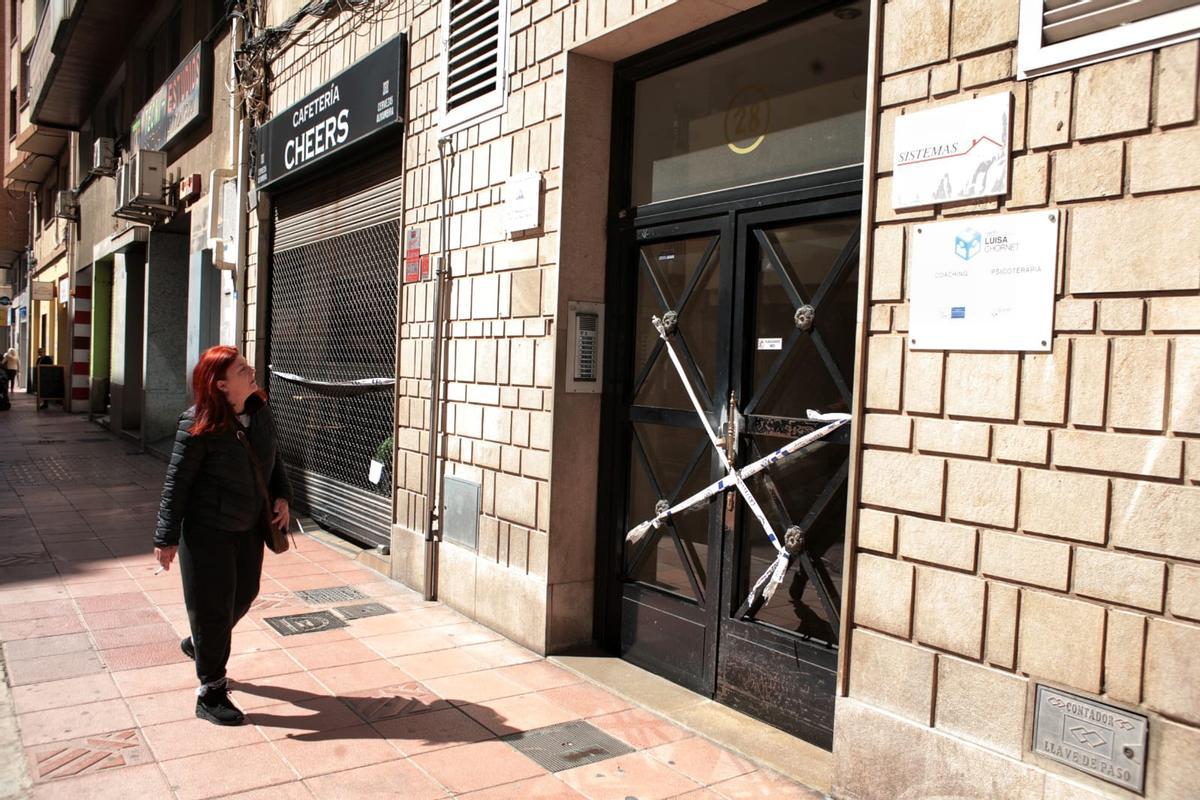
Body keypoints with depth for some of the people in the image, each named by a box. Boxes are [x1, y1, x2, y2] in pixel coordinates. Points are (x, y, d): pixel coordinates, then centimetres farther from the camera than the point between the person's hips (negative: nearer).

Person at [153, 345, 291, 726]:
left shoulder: (260, 412, -2)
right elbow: (177, 483, -15)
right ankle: (210, 695, 20)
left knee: (244, 595, 20)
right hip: (207, 531, -7)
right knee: (213, 609, 3)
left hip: (249, 527, 7)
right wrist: (167, 538, -13)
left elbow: (273, 458, 13)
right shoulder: (198, 426, -21)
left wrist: (281, 495, -1)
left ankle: (199, 645, 50)